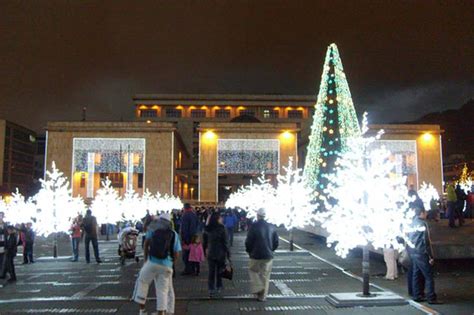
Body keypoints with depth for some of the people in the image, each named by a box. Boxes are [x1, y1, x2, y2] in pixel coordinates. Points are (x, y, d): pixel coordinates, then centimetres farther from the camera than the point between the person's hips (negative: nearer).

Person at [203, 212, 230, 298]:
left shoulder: (207, 229, -1)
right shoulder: (222, 228, -13)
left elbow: (204, 242, 7)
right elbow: (225, 242, -12)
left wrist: (205, 252, 17)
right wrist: (228, 253, -5)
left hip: (210, 253, 3)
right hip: (220, 253, -3)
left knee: (211, 272, 7)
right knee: (220, 271, 13)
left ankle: (211, 291, 6)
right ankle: (218, 288, 21)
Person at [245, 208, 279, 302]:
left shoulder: (254, 226, -13)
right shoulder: (271, 227, 1)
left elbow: (248, 241, -12)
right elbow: (276, 242, 6)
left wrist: (249, 251, 6)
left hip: (256, 255, -3)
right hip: (268, 256, 4)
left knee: (253, 270, 19)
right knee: (265, 275, 12)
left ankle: (258, 288, 3)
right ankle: (262, 296, 18)